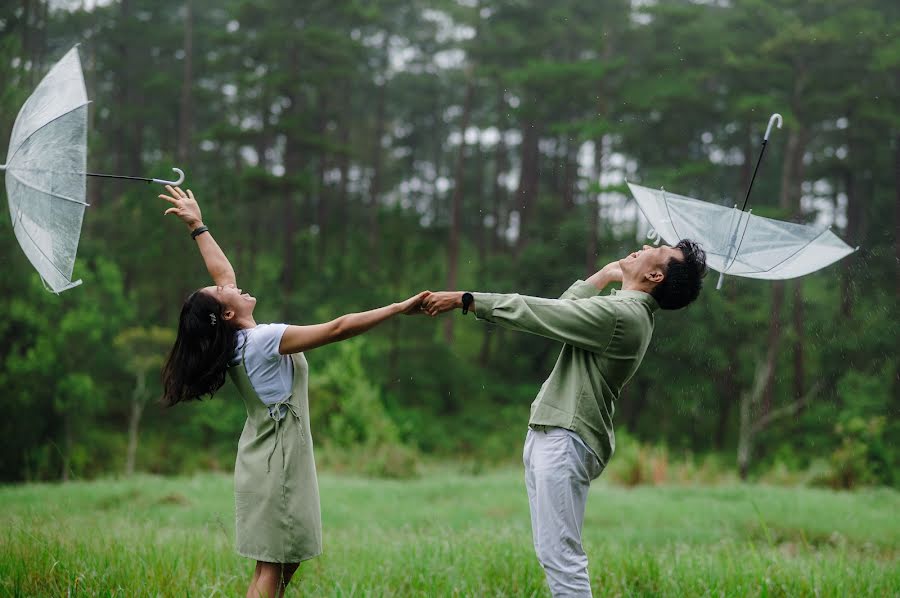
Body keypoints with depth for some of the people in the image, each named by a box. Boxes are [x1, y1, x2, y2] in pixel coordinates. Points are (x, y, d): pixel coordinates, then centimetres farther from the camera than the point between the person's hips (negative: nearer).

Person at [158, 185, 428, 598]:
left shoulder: (235, 339, 6)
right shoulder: (263, 339, -18)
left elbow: (223, 272, 21)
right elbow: (337, 330, -21)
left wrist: (197, 226, 29)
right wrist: (399, 308, -19)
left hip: (274, 455, 9)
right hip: (277, 459, -9)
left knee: (285, 562, 10)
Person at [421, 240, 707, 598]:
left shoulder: (621, 313, -16)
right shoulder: (627, 310, 15)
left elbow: (531, 312, -14)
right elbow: (563, 308, 30)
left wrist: (464, 299, -7)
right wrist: (604, 277, 30)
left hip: (565, 442, -11)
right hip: (550, 435, 11)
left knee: (560, 555, -13)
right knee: (555, 553, 12)